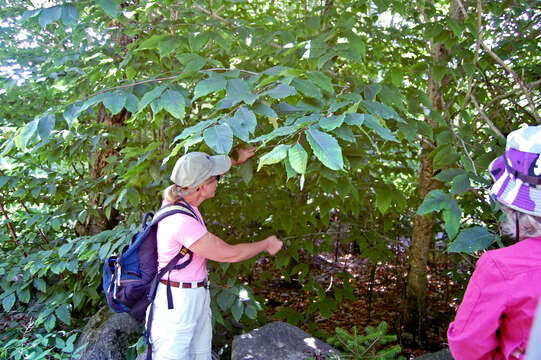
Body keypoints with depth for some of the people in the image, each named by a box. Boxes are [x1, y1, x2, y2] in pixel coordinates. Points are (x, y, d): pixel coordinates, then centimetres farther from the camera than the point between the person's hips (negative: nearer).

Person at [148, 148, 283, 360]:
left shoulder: (175, 195, -4)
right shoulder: (183, 223, -30)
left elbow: (199, 173, 20)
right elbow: (230, 254, -19)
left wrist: (236, 160, 27)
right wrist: (267, 244, -3)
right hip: (176, 300, -9)